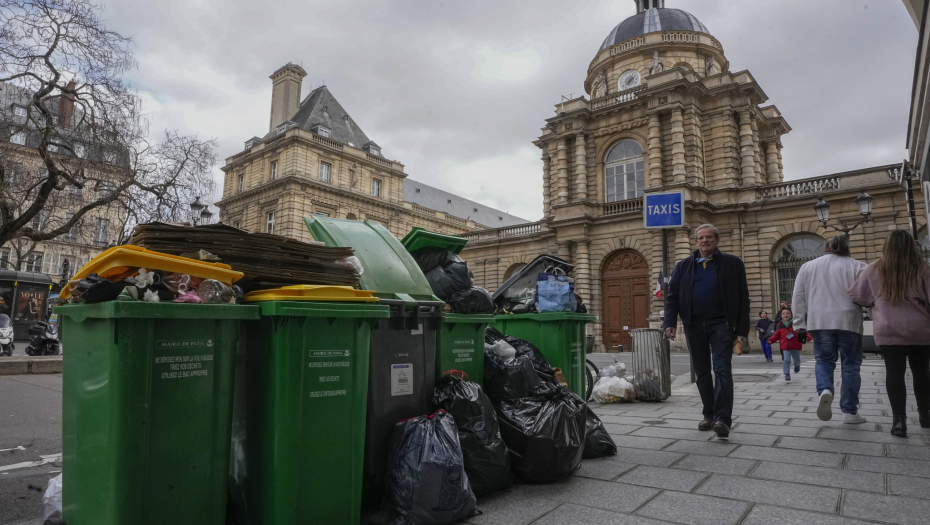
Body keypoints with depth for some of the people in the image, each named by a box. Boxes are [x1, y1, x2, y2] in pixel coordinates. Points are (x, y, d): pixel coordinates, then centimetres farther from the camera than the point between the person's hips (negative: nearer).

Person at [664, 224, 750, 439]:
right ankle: (709, 415, 21)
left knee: (722, 370, -10)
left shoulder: (732, 263, 4)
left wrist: (742, 329, -4)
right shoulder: (684, 266, 11)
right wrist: (670, 322, -6)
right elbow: (672, 296, 7)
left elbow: (743, 298, 2)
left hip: (721, 324, -3)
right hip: (694, 326, 3)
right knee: (702, 373, 10)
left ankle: (723, 419, -11)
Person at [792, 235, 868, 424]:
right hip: (848, 321, -1)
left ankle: (824, 390, -16)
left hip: (819, 321, 2)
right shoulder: (856, 266, 2)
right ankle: (850, 411, 12)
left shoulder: (808, 266, 10)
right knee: (850, 364, 8)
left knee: (824, 360, 13)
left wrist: (799, 323, 11)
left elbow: (798, 296, 8)